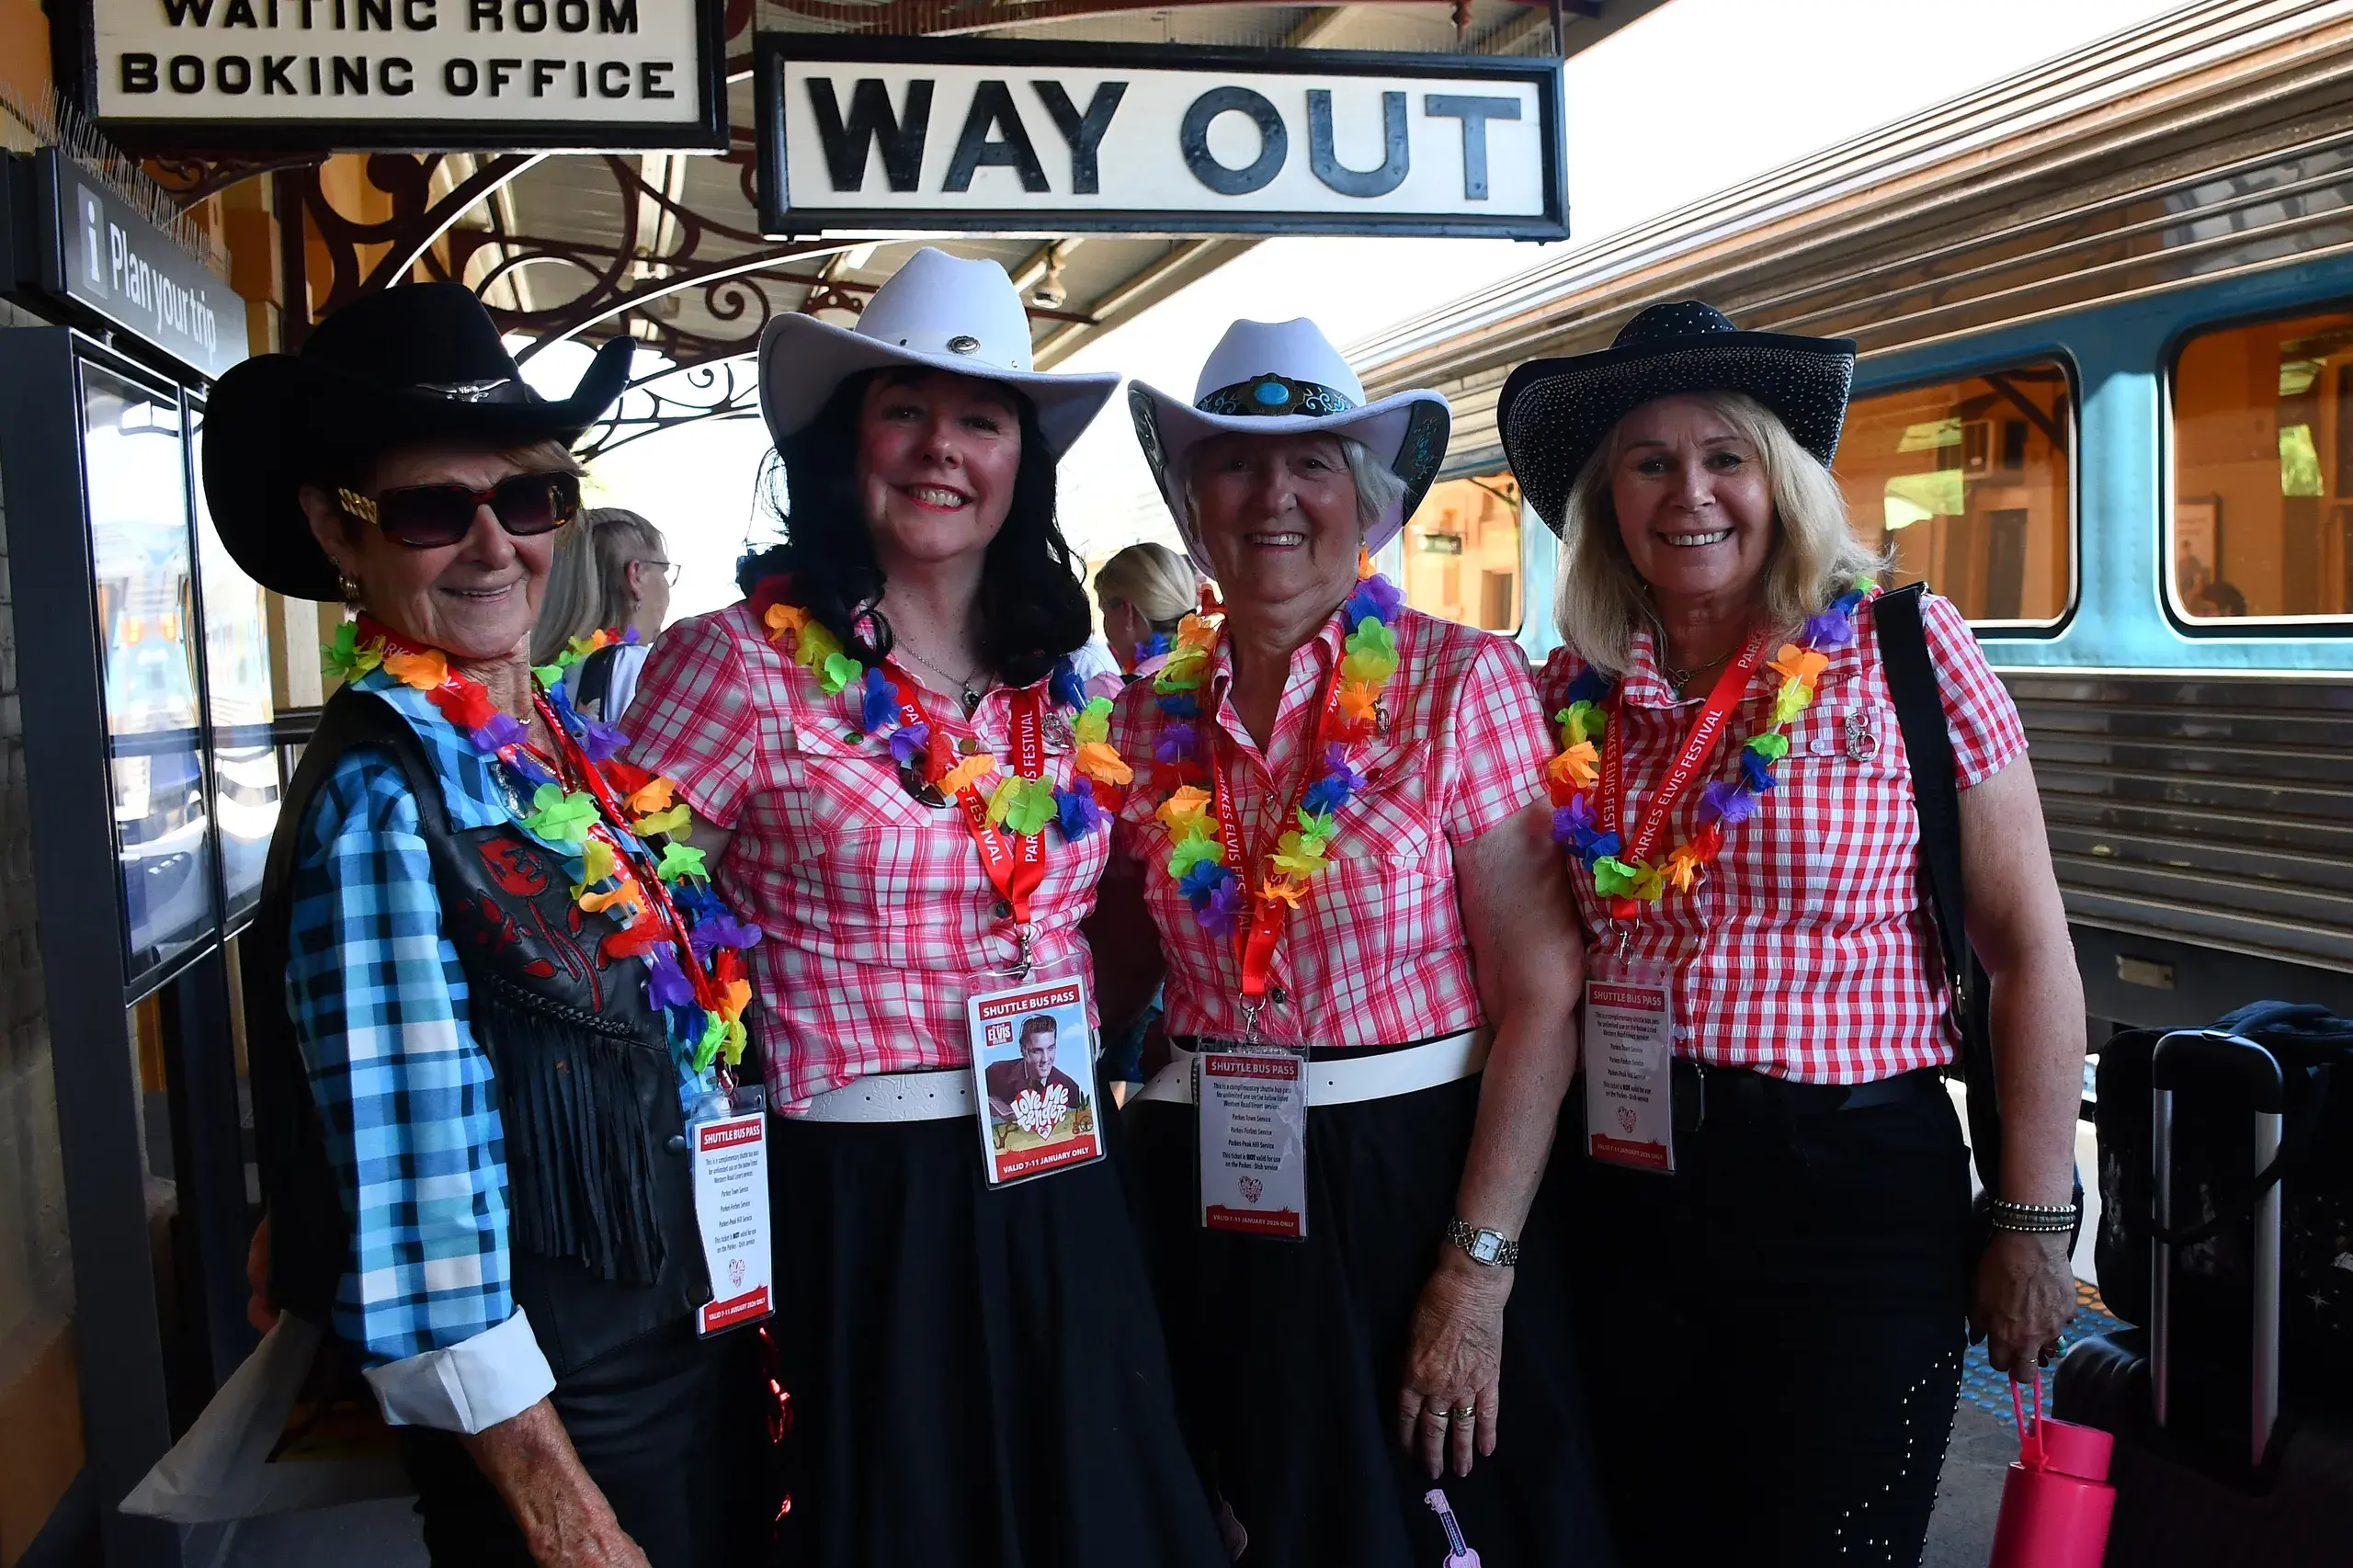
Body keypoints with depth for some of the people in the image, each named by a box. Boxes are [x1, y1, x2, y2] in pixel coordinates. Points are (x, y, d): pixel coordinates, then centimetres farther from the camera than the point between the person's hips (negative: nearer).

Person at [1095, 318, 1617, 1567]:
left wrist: (1479, 1270, -16)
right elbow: (1110, 974, 12)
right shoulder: (1154, 717, 1)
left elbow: (1542, 996, -13)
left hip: (1423, 1173, -3)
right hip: (1210, 1198, 4)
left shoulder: (1461, 683, -10)